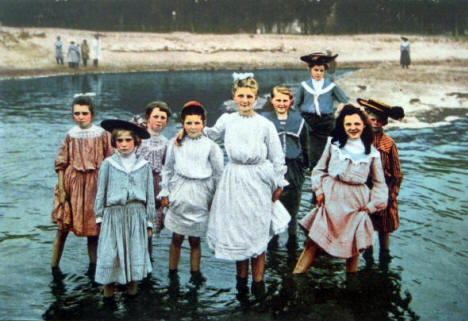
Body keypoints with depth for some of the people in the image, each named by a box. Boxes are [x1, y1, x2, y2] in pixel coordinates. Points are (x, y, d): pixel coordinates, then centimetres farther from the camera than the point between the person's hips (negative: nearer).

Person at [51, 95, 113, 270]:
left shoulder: (102, 134, 1)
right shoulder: (71, 135, 3)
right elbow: (61, 163, 2)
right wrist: (61, 188, -5)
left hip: (95, 183, 0)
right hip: (73, 181, 0)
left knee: (93, 228, 7)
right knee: (62, 227, 0)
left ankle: (93, 265, 19)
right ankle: (54, 266, 9)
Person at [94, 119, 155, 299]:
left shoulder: (144, 165, 4)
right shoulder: (108, 164, 2)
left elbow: (149, 195, 7)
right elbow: (100, 192, 7)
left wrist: (149, 221, 7)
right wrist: (99, 216, 5)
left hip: (136, 213, 1)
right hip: (113, 212, -1)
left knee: (135, 249, 5)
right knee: (110, 251, 0)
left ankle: (132, 282, 21)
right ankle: (109, 284, 13)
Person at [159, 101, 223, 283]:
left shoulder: (210, 146, 1)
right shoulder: (175, 143, 5)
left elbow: (218, 173, 5)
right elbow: (168, 169, 10)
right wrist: (165, 193, 8)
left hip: (200, 196, -1)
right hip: (179, 195, 1)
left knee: (195, 239, 7)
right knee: (177, 238, 5)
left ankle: (195, 273, 21)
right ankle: (172, 273, 18)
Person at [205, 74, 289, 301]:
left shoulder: (265, 125, -6)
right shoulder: (227, 120, 2)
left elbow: (277, 157, 1)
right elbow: (210, 134, 21)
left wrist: (278, 185, 5)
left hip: (257, 182, -2)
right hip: (233, 180, 3)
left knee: (257, 233, 1)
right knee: (236, 229, 8)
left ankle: (258, 283, 16)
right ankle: (242, 279, 25)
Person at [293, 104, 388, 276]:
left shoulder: (372, 152, 6)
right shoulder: (333, 144, 4)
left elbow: (379, 182, 11)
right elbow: (319, 169, 10)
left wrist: (372, 205, 2)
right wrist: (319, 190, -1)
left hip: (356, 202, 1)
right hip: (331, 198, -1)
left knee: (353, 245, 8)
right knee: (314, 240, -4)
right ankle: (297, 273, 3)